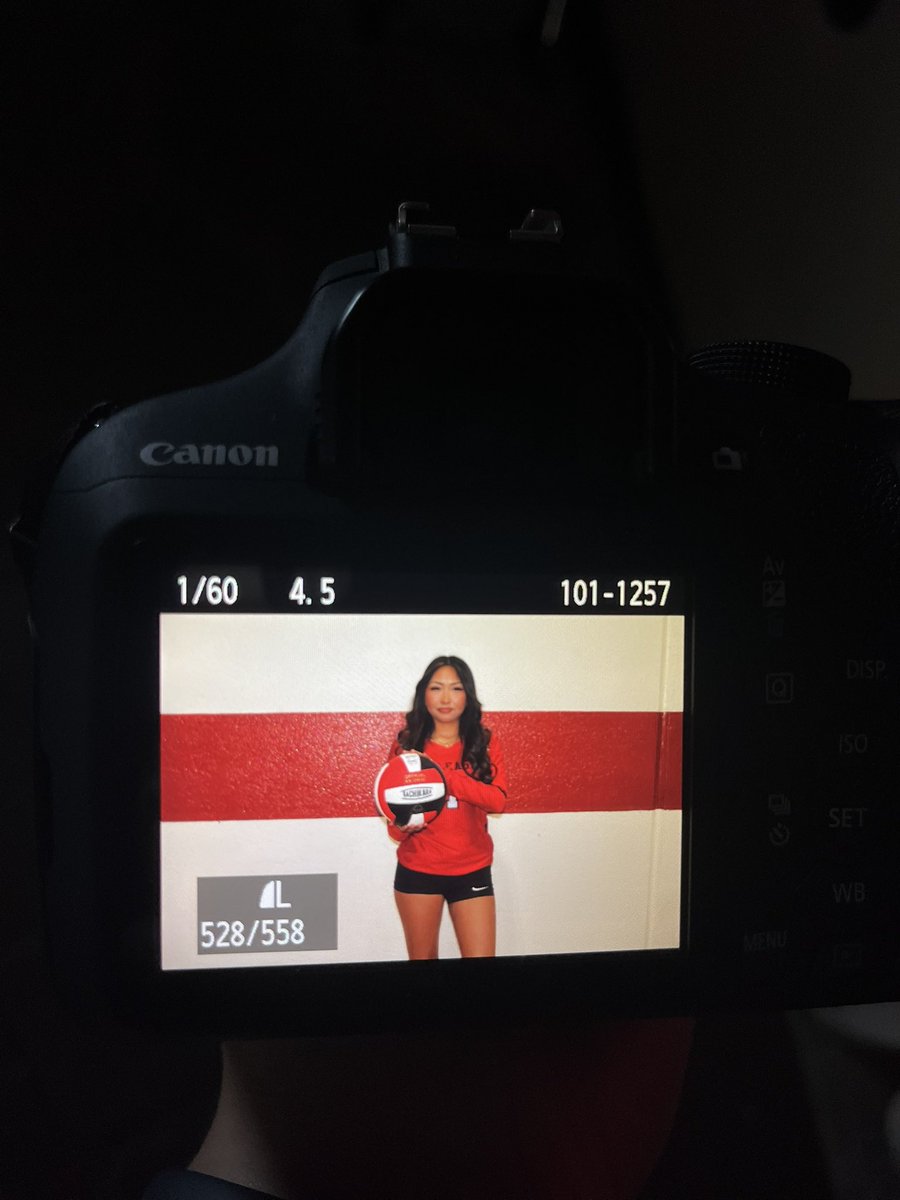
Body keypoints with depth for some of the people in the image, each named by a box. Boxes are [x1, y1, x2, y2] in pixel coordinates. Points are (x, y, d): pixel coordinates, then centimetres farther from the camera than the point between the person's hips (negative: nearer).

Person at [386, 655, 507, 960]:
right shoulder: (406, 744, -2)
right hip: (417, 871, 0)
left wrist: (440, 776, -28)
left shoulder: (485, 743, -1)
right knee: (422, 958, 11)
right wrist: (404, 826, -23)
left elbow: (497, 800, -16)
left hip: (471, 872, 0)